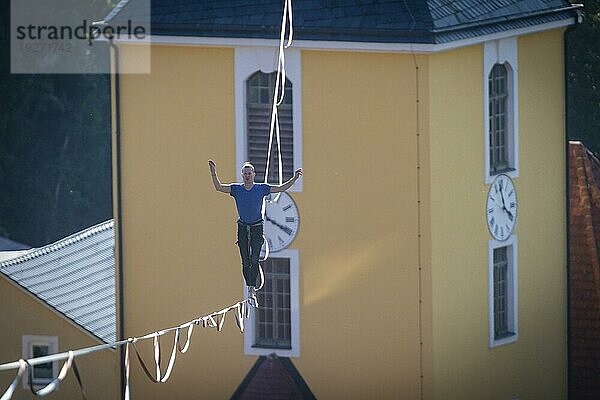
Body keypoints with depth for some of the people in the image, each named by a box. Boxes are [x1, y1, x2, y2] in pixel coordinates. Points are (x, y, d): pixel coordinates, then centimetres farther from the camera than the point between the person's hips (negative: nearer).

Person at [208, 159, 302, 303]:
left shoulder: (261, 188, -1)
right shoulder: (236, 189, 2)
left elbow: (281, 188, 3)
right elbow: (219, 187, -4)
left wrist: (294, 178, -7)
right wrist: (213, 173, -17)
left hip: (257, 227, -2)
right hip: (242, 227, 2)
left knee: (254, 259, -13)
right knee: (245, 261, 3)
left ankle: (253, 288, -17)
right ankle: (249, 287, 13)